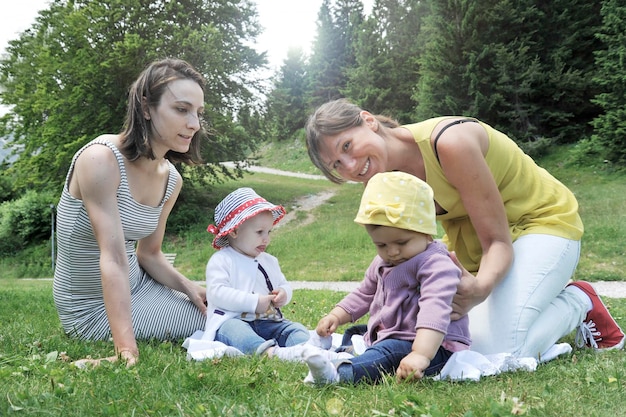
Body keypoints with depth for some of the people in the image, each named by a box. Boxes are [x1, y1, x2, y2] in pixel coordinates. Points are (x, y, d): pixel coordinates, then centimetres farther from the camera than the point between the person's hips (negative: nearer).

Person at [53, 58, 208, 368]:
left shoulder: (171, 179, -2)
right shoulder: (101, 158, -25)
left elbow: (149, 253, 6)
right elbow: (113, 258, -33)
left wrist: (189, 287, -13)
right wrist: (127, 349, -38)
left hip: (136, 287, 7)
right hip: (94, 308, -7)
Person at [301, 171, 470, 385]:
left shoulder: (435, 264, -20)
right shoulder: (382, 263, 11)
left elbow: (434, 310, -36)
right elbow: (364, 294, 27)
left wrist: (420, 355, -49)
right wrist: (336, 316, 13)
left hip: (433, 345, -10)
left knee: (392, 352, -35)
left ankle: (339, 374, -52)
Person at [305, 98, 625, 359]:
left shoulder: (450, 142, -32)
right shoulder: (384, 182, -11)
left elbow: (498, 240, -28)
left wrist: (480, 287, -49)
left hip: (542, 220, -7)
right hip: (472, 239, 7)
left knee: (496, 353, -23)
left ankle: (579, 302, 6)